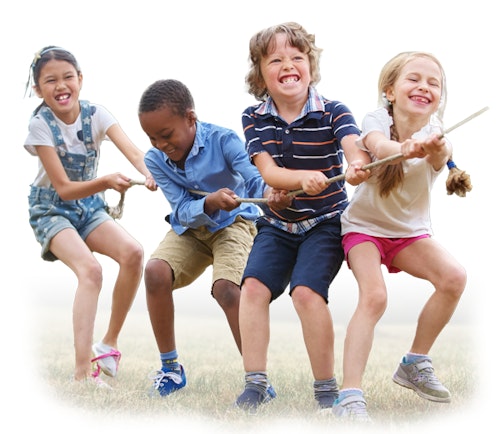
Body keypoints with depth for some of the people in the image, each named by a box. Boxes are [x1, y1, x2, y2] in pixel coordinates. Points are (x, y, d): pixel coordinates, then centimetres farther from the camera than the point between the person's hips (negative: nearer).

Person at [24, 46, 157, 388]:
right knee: (90, 269, -30)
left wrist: (151, 174, -48)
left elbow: (133, 152, -25)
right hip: (52, 210, -4)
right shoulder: (41, 125, -17)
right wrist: (107, 182, -38)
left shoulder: (95, 114, -9)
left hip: (90, 206, 4)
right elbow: (64, 189, -21)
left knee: (133, 252, -23)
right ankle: (82, 371, -31)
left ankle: (109, 343, -5)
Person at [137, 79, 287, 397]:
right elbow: (183, 211, -17)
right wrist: (210, 203, -39)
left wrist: (268, 191, -58)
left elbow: (253, 176, -33)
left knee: (226, 288, -28)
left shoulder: (222, 140, -22)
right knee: (155, 272, -23)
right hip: (189, 228, 4)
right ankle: (171, 369, -5)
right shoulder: (155, 160, -12)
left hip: (233, 223, -3)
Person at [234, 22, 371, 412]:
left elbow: (356, 148, -30)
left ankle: (326, 389, -8)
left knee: (307, 290, -22)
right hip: (277, 223, 3)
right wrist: (304, 178, -38)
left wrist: (358, 166, -56)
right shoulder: (254, 119, -4)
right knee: (253, 285, -16)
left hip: (325, 222, -3)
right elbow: (268, 172, -16)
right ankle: (256, 383, -7)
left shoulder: (333, 112, -11)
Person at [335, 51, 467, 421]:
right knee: (374, 296, -26)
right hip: (364, 225, -3)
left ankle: (415, 364, -2)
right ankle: (350, 396, -28)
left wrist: (437, 151, -62)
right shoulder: (378, 120, -17)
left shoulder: (435, 133, -12)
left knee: (454, 277, -20)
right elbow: (379, 146, -41)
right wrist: (406, 149, -64)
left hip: (411, 231, 3)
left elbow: (440, 157, -37)